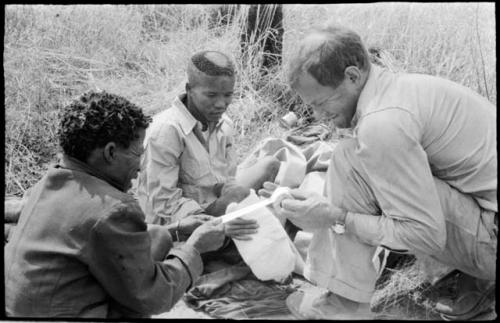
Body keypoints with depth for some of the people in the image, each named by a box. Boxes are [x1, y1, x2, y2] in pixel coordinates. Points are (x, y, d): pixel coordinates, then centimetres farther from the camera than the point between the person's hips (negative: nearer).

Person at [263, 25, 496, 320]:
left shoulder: (384, 123, -24)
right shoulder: (395, 85, 6)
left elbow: (427, 235, -22)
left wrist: (337, 217, -19)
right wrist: (317, 203, 6)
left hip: (491, 235, -10)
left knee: (352, 160, -19)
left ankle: (348, 303, -5)